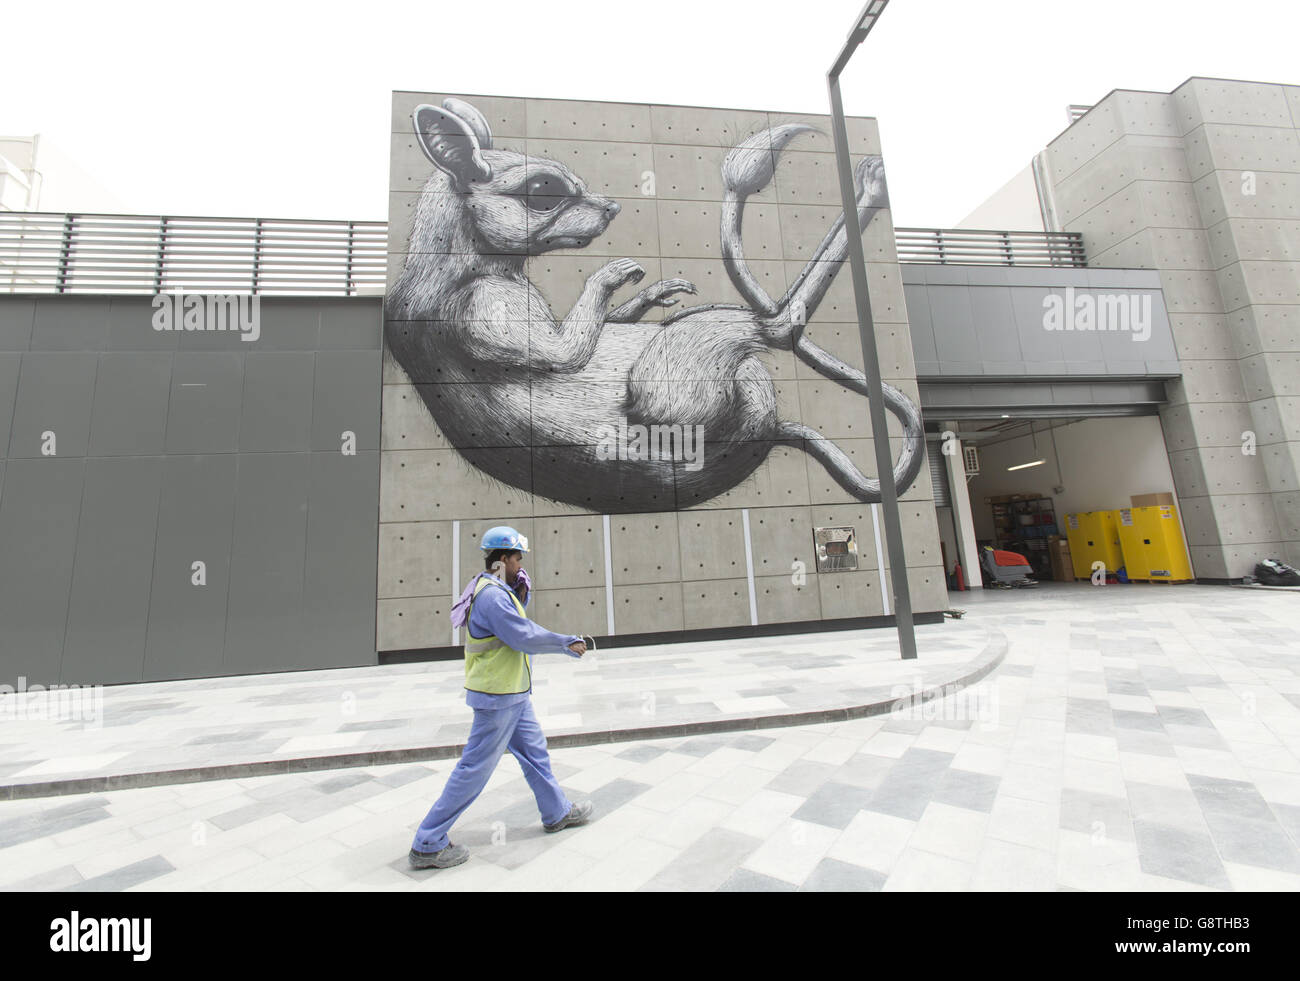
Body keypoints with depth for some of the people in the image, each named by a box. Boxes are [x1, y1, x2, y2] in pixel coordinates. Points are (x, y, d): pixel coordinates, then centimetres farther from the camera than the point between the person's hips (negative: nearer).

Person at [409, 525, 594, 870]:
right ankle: (428, 845, 19)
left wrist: (521, 595, -3)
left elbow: (520, 626, 12)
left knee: (535, 752, 21)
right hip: (499, 696, -10)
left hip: (513, 693, 10)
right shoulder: (492, 596, -25)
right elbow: (525, 637, -25)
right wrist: (567, 643, -14)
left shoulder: (497, 590, 8)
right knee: (475, 769, 3)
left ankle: (557, 812, 38)